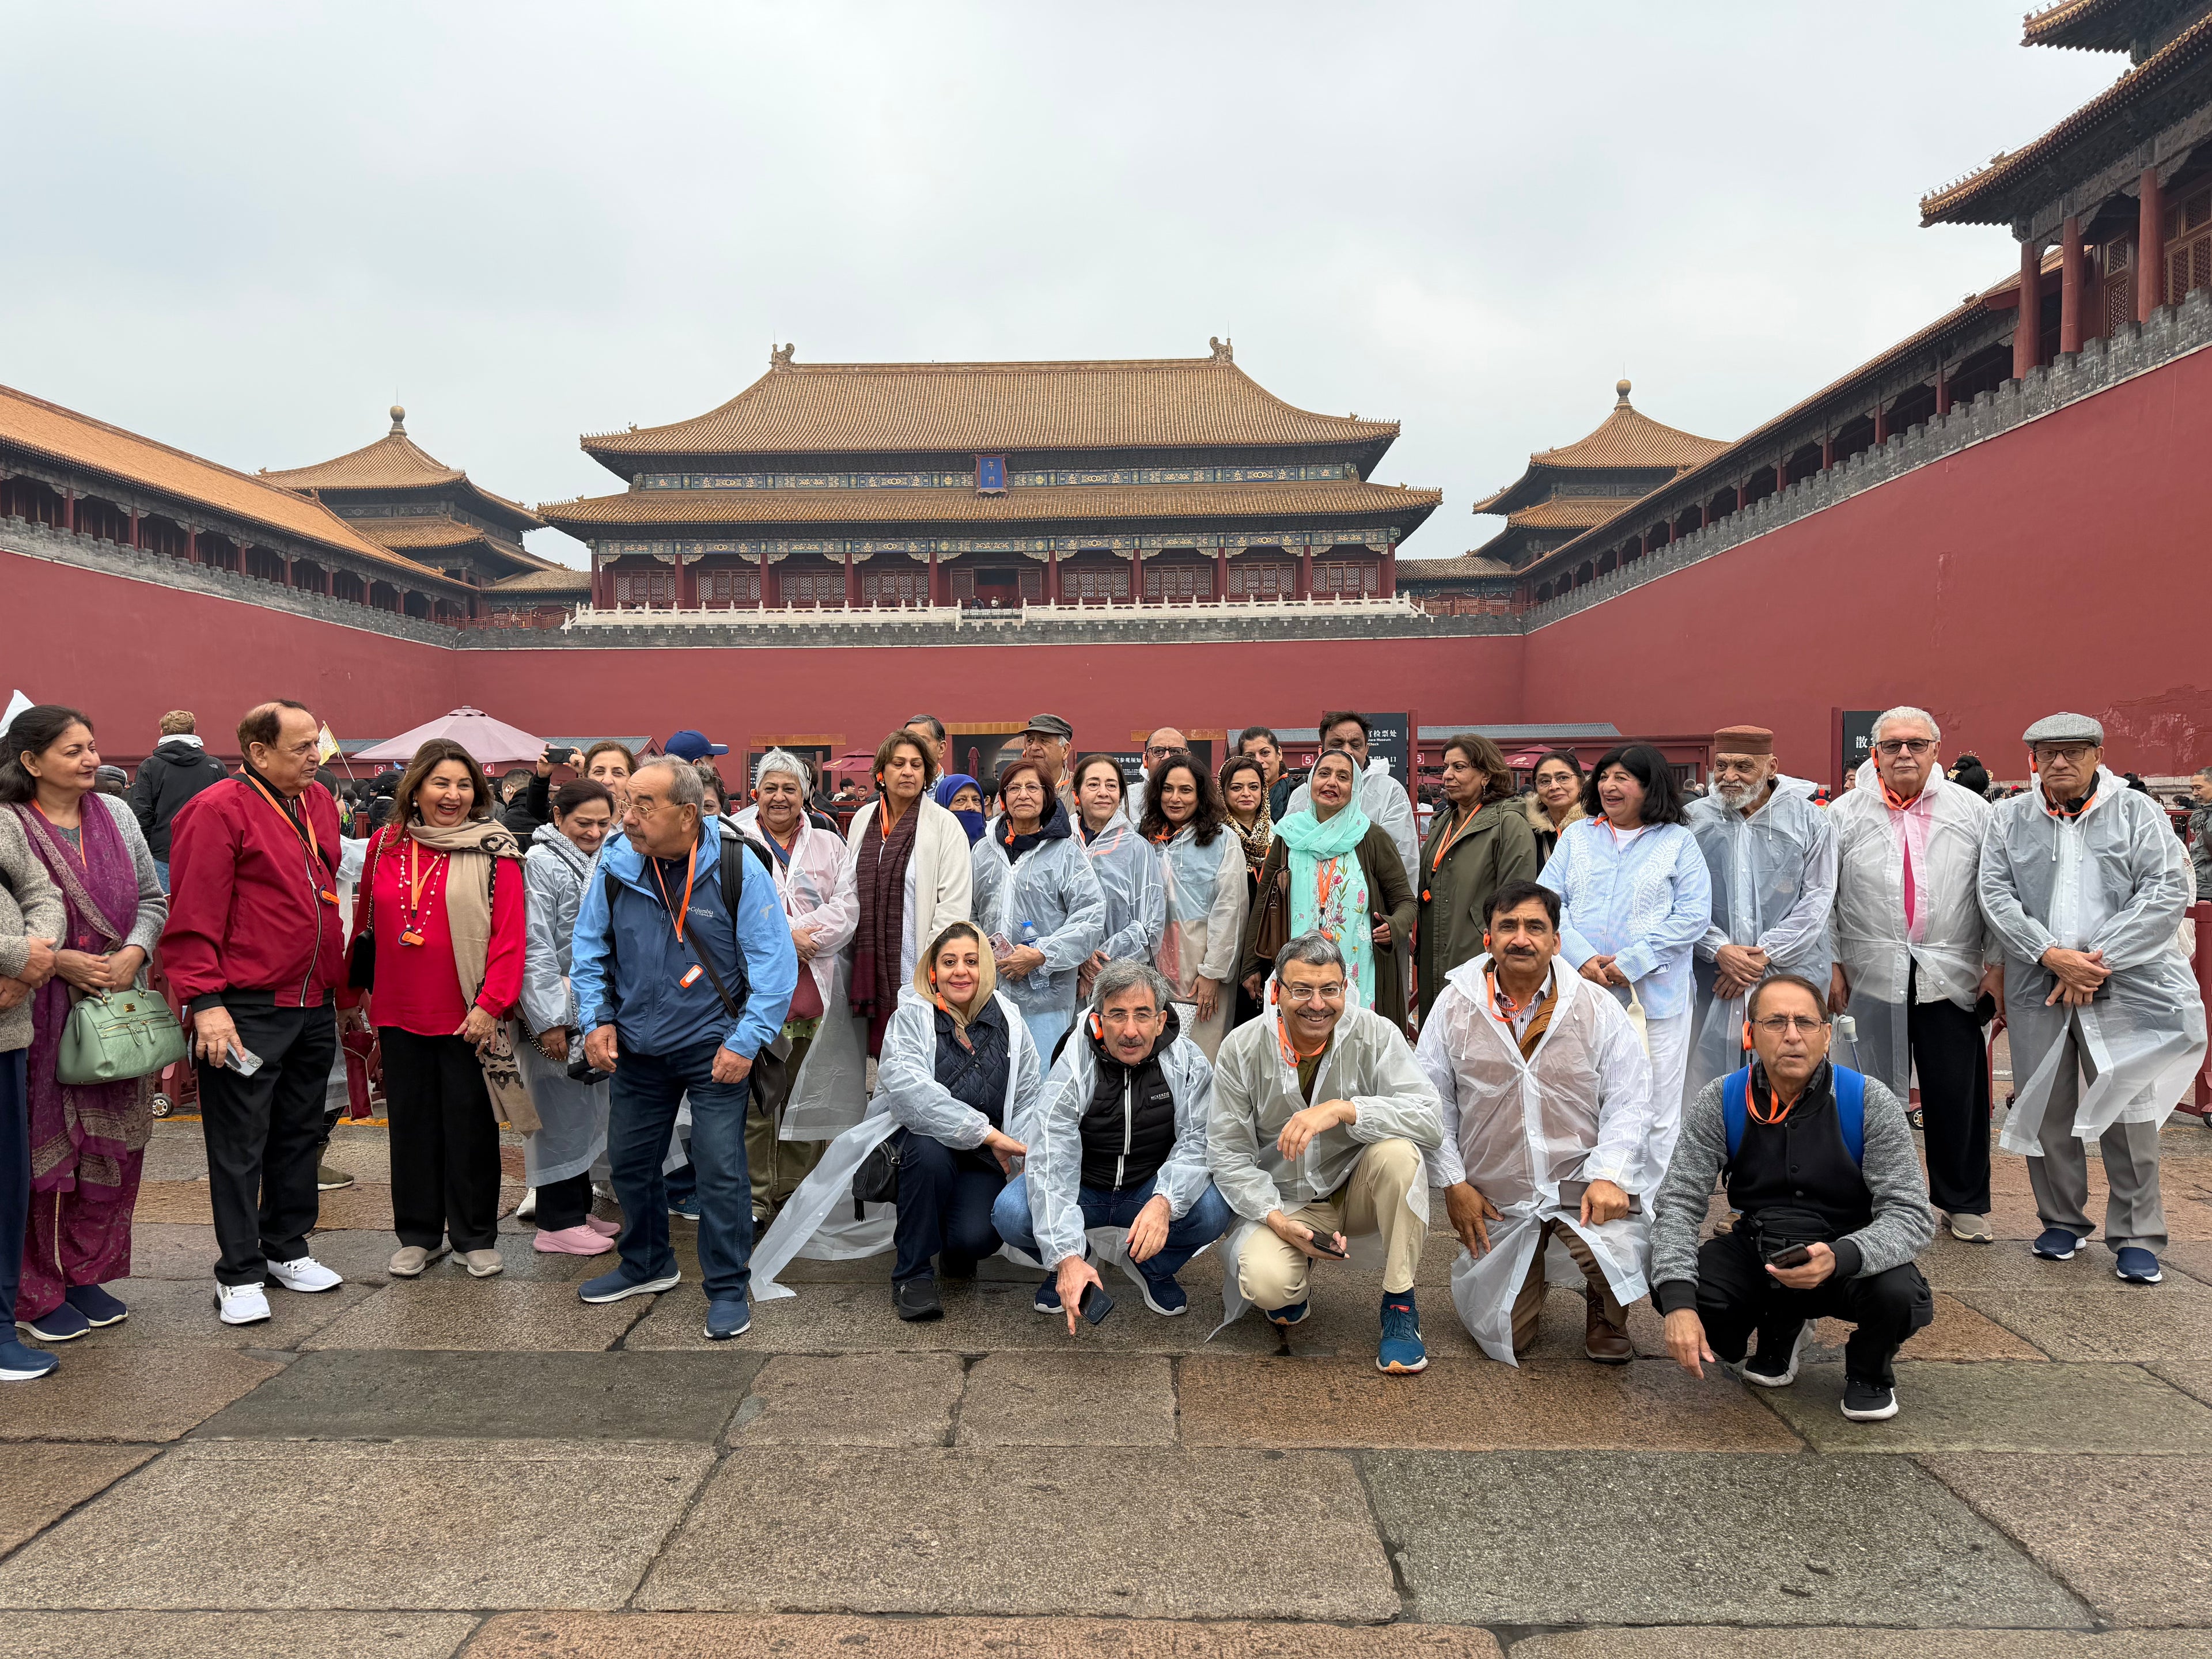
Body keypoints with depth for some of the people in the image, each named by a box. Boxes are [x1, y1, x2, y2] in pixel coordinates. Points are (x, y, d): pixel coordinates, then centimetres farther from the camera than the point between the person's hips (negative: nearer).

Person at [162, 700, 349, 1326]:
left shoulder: (319, 803, 12)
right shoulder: (218, 810, -11)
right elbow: (193, 916, -14)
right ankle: (240, 1273, 13)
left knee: (300, 1133, 16)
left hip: (312, 1005, 8)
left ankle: (286, 1249, 30)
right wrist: (205, 1002, -19)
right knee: (241, 1144, 2)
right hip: (246, 1010, -7)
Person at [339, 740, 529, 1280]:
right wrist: (349, 993, 14)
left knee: (470, 1124, 6)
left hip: (467, 1017, -3)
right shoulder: (385, 845, 6)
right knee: (411, 1121, 13)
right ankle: (418, 1235, 26)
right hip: (399, 1015, 4)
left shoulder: (494, 851, -6)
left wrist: (491, 1004, -16)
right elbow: (366, 925, 13)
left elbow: (509, 934, -10)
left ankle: (476, 1238, 19)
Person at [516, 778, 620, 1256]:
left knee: (587, 1109, 14)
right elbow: (535, 947, -16)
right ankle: (557, 1222, 7)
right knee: (560, 1113, -2)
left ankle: (578, 1210, 25)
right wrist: (549, 1018, -20)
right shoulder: (542, 863, -11)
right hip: (558, 1009, -8)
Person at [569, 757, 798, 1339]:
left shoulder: (735, 868, -17)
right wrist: (597, 1018, -2)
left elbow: (775, 961, -14)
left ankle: (728, 1290, 14)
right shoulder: (616, 865, -7)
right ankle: (647, 1265, 41)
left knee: (720, 1169, -4)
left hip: (713, 1049, -4)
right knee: (630, 1160, 17)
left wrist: (747, 1041, -18)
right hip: (638, 1049, 5)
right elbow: (589, 948, 8)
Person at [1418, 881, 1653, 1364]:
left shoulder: (1596, 1007, -3)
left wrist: (1609, 1175, -17)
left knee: (1624, 1264, -29)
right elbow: (1431, 1101, 2)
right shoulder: (1454, 1006, -2)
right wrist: (1452, 1182, -3)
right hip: (1495, 1195, 1)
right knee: (1501, 1336, 5)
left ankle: (1605, 1315, 10)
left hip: (1583, 1183, -1)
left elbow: (1630, 1100, -4)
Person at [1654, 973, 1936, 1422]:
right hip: (1756, 1251, 2)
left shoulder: (1869, 1103, -14)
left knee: (1897, 1294, -35)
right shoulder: (1718, 1103, -10)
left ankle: (1869, 1370, 6)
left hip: (1853, 1260, -2)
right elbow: (1679, 1203, -14)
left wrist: (1840, 1258, -40)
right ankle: (1779, 1335, 13)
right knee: (1672, 1286, -25)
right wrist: (1679, 1303, -30)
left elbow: (1912, 1214, -18)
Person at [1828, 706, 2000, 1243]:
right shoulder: (1845, 814, 4)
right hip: (1871, 975, -1)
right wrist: (1830, 964, 0)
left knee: (1959, 1093, 6)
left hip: (1952, 976, 1)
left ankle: (1965, 1202, 22)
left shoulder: (1973, 811, 7)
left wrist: (1997, 964, 3)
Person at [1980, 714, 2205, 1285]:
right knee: (2047, 1111, 7)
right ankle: (2062, 1222, 23)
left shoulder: (2137, 811, 4)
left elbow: (2167, 893, -5)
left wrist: (2096, 958, -12)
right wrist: (2051, 955, -12)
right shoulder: (2010, 820, 9)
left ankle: (2136, 1237, 12)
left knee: (2129, 1111, -1)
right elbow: (1996, 895, 2)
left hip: (2124, 988, -2)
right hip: (2037, 990, 2)